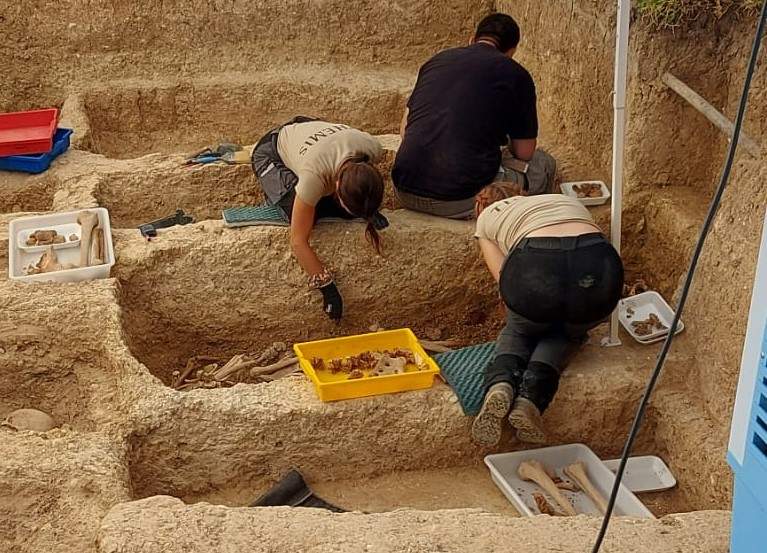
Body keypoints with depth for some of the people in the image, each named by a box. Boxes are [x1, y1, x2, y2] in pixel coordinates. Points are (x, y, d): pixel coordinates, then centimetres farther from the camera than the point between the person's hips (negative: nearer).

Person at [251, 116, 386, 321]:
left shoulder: (372, 149, -34)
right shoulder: (315, 174, -45)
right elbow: (298, 242, -36)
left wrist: (368, 212, -17)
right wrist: (327, 288, -34)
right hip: (271, 155, -4)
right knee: (303, 212, -25)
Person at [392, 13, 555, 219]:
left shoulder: (436, 60, 16)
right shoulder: (516, 75, 2)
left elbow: (404, 130, 22)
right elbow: (524, 152, 8)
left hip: (405, 192, 5)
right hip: (461, 202, -5)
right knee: (543, 164, 16)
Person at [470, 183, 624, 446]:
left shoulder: (487, 217, 31)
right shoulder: (565, 200, 40)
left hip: (534, 267, -2)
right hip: (600, 266, 2)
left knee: (519, 330, 30)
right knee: (566, 333, 30)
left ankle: (501, 383, -1)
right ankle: (532, 397, 2)